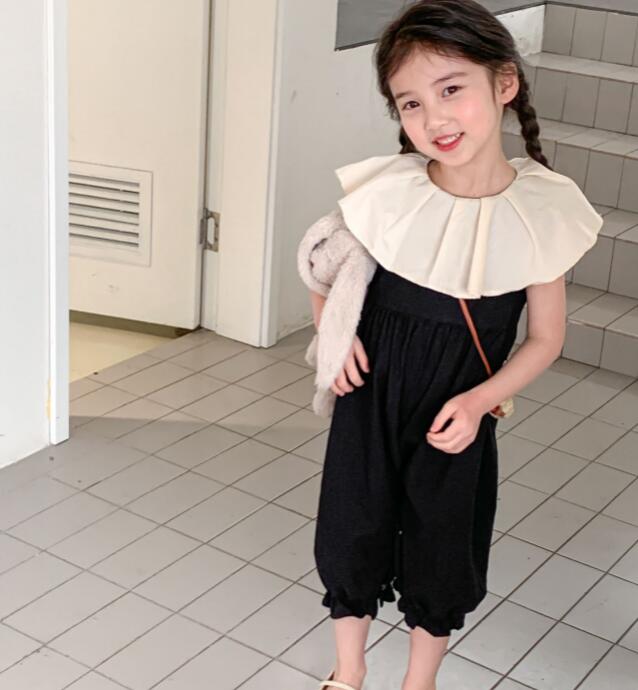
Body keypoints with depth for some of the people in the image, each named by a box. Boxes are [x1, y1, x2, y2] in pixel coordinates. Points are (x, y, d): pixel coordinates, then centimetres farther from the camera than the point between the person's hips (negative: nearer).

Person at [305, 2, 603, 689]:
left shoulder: (542, 212, -16)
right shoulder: (383, 192, -15)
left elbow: (545, 338, -4)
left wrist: (479, 400, -17)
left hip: (458, 419, 0)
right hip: (370, 400, 1)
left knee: (443, 552, 16)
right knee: (353, 535, 15)